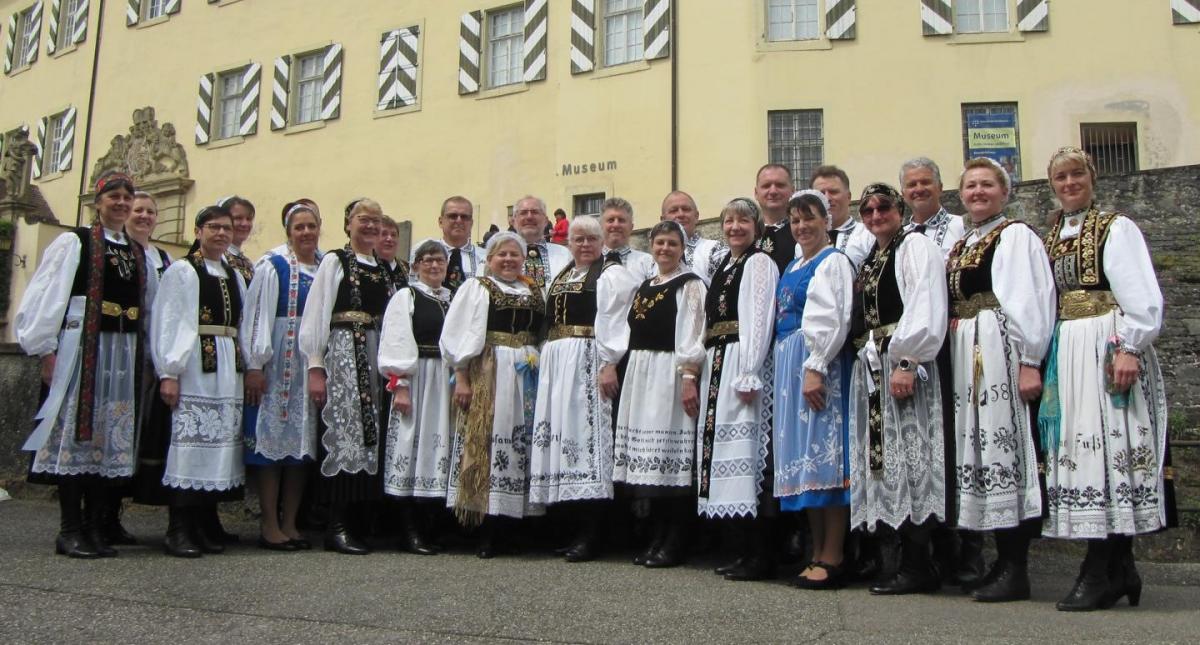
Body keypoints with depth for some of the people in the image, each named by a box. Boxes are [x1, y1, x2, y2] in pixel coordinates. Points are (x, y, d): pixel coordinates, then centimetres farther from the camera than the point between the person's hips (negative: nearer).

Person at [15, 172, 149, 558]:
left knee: (113, 439, 4)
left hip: (123, 353, 5)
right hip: (80, 348, -5)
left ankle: (95, 527, 11)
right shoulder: (73, 243, 1)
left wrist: (142, 357, 9)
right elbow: (46, 298, -5)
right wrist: (45, 350, -11)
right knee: (75, 433, -4)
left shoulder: (139, 253, 17)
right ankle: (70, 531, 2)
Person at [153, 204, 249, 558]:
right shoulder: (181, 271, 1)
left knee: (222, 443, 5)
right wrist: (168, 372, -12)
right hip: (193, 366, -6)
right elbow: (166, 323, -5)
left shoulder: (235, 275, 19)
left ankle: (207, 525, 13)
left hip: (228, 369, 6)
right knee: (190, 441, -8)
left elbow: (242, 326, 14)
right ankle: (179, 529, -2)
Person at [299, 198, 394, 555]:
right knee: (343, 432, -8)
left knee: (369, 432, 5)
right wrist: (315, 367, -13)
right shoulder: (334, 261, 1)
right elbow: (316, 315, -5)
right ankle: (337, 526, -4)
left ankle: (357, 520, 12)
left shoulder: (384, 270, 17)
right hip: (342, 352, -6)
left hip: (376, 358, 6)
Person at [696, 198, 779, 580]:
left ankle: (760, 555, -4)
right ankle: (747, 549, 14)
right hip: (716, 366, 9)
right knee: (725, 449, 7)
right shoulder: (722, 267, 21)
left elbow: (759, 319, -12)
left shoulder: (759, 263, -3)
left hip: (742, 364, -9)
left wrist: (748, 375, -19)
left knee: (744, 450, -10)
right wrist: (701, 373, 14)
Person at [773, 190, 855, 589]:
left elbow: (832, 320, -16)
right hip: (789, 366, 9)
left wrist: (815, 368, -22)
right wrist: (788, 368, 14)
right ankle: (818, 553, 15)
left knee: (823, 453, -8)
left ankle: (832, 560, -4)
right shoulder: (793, 267, 20)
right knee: (804, 455, 8)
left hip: (818, 364, -9)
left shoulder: (832, 262, -5)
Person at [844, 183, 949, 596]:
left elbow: (924, 309, -14)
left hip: (902, 366, -8)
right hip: (870, 370, 8)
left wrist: (906, 362, -22)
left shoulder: (915, 247, -1)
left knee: (907, 457, -9)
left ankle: (917, 566, -4)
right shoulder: (867, 261, 23)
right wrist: (865, 363, 10)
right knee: (884, 460, 6)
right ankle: (908, 559, 12)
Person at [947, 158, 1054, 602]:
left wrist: (1029, 362, -20)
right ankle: (1004, 560, 16)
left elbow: (1031, 299, -13)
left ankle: (1015, 570, -2)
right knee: (979, 445, 8)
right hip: (965, 356, 8)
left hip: (1001, 351, -8)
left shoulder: (1016, 236, -3)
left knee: (1005, 442, -8)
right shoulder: (960, 246, 20)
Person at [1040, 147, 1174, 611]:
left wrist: (1129, 348, -20)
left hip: (1107, 347, -6)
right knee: (1079, 449, 4)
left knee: (1106, 447, -8)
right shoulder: (1051, 238, 18)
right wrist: (1040, 358, 9)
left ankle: (1101, 572, -4)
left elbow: (1140, 296, -10)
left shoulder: (1116, 229, 0)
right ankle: (1119, 569, 13)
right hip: (1065, 353, 6)